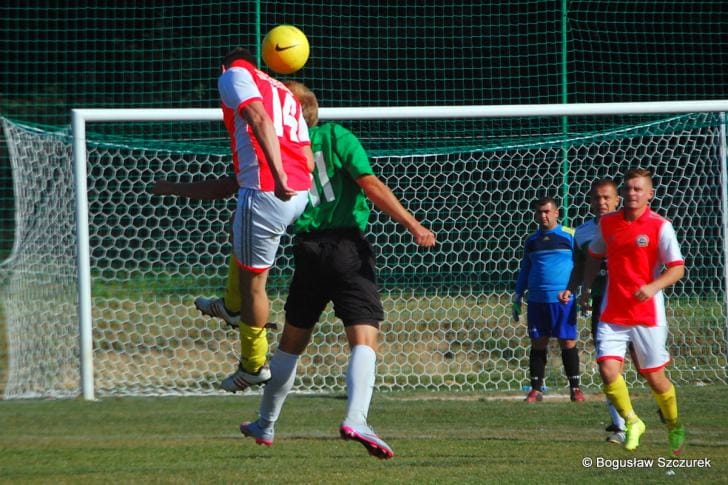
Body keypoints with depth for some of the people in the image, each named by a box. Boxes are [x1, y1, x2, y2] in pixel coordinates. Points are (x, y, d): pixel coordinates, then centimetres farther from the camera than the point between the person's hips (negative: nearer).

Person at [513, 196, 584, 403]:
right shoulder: (532, 241, 13)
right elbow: (525, 270, 21)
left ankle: (575, 388, 6)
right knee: (538, 344, 4)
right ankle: (536, 389, 10)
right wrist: (517, 298, 16)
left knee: (568, 343, -2)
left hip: (563, 300, -4)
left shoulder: (569, 236, 1)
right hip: (537, 301, 4)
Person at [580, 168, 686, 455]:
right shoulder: (607, 223, 5)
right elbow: (595, 256, 22)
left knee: (654, 378, 5)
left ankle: (674, 425, 33)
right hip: (612, 314, 3)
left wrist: (652, 287, -25)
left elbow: (677, 268, -10)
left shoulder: (660, 226, -7)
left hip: (647, 314, -3)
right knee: (608, 370, -14)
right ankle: (631, 422, 10)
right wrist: (586, 287, 12)